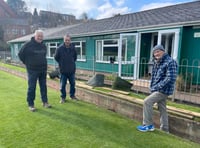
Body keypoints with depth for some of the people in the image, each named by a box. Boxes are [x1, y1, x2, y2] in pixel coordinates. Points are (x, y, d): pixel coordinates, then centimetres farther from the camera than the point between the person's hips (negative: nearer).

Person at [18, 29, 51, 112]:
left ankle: (45, 102, 23)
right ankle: (31, 104, 13)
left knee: (43, 86, 11)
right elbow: (20, 54, -1)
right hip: (32, 70, -5)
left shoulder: (43, 46, 8)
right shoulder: (28, 44, -9)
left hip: (43, 69, 5)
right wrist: (27, 63, 3)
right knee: (31, 88, 1)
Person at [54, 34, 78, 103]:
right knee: (62, 85, 5)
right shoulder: (60, 48, -9)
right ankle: (63, 97, 20)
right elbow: (56, 57, 4)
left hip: (72, 70, 3)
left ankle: (72, 95, 31)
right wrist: (61, 63, 7)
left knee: (72, 83, 13)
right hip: (63, 70, -2)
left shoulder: (73, 48, -2)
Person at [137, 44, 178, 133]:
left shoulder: (170, 62, -15)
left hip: (164, 90, -9)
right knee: (162, 109, 14)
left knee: (147, 101, -14)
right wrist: (152, 87, 7)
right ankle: (164, 129, 27)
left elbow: (170, 78, -22)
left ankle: (148, 125, -1)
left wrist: (157, 87, -21)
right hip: (158, 90, 9)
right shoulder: (157, 63, 13)